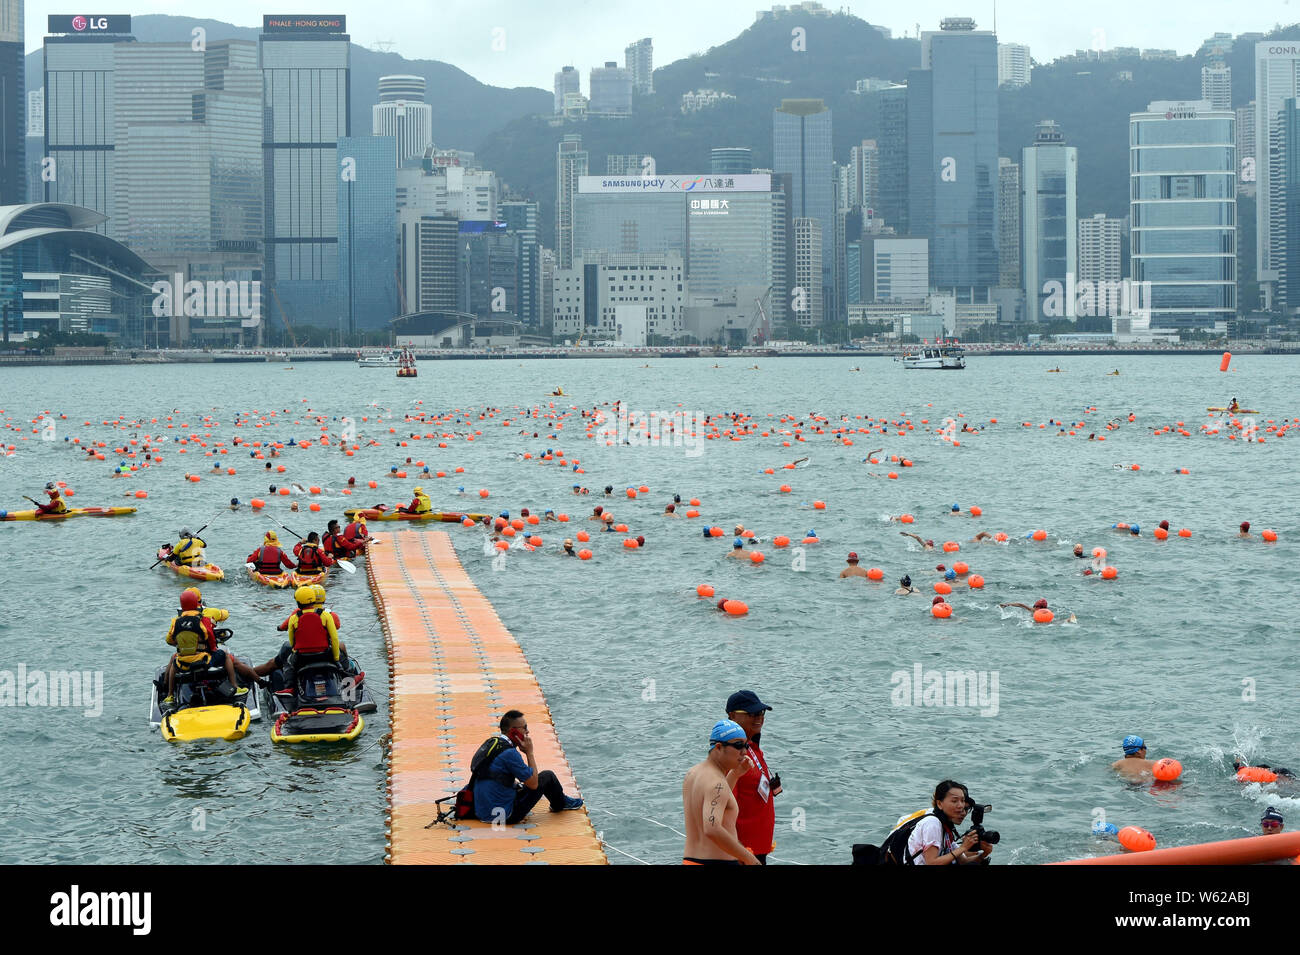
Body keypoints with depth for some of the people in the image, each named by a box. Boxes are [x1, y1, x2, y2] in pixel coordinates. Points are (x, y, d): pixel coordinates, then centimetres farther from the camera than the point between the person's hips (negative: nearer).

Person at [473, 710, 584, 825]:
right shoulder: (510, 753, -21)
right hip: (504, 816, -8)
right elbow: (533, 783, -12)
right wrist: (529, 752, -7)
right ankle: (561, 804, 32)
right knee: (547, 776, 4)